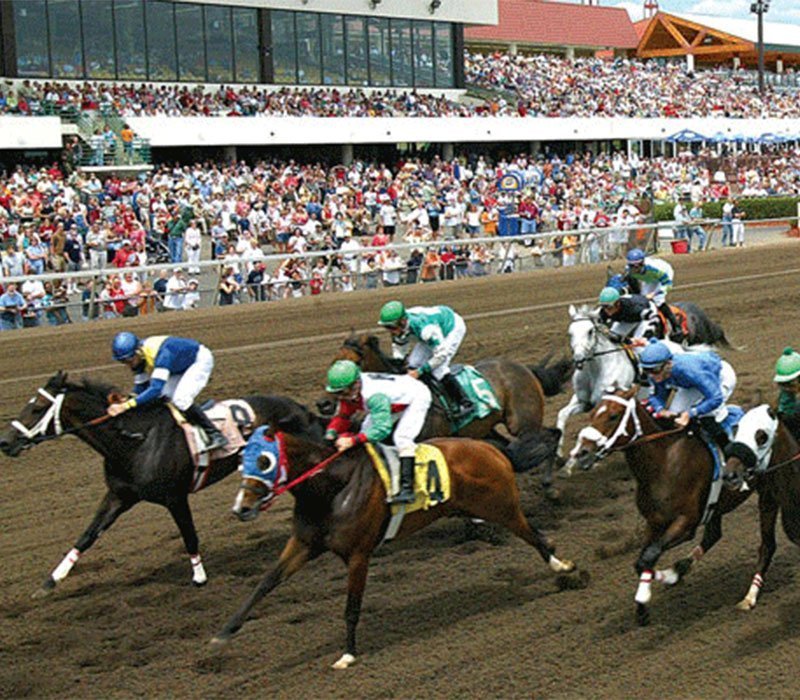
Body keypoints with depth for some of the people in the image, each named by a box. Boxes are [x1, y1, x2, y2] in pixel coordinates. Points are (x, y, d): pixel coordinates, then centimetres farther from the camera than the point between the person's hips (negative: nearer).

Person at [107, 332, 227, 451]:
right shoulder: (139, 356, -13)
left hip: (201, 360, -9)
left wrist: (127, 405, -51)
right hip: (181, 366, 9)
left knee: (181, 398, -24)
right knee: (162, 398, -3)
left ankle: (216, 435, -19)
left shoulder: (161, 354, -39)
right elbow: (141, 387, -5)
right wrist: (127, 401, -24)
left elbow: (156, 388, -46)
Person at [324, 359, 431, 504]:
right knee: (366, 433, 1)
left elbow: (382, 429, -48)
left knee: (402, 437, -27)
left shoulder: (375, 396, -44)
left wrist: (352, 441, -54)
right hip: (394, 401, 9)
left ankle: (407, 488, -31)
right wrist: (331, 433, -27)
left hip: (417, 396, -9)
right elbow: (342, 417, -7)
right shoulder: (349, 391, -19)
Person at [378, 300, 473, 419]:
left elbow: (441, 354, -36)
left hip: (453, 326, -8)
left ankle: (465, 403, -16)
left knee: (438, 368, -22)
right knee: (414, 363, -4)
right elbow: (398, 347, 0)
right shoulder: (401, 326, -19)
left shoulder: (426, 328, -43)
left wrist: (419, 371, -33)